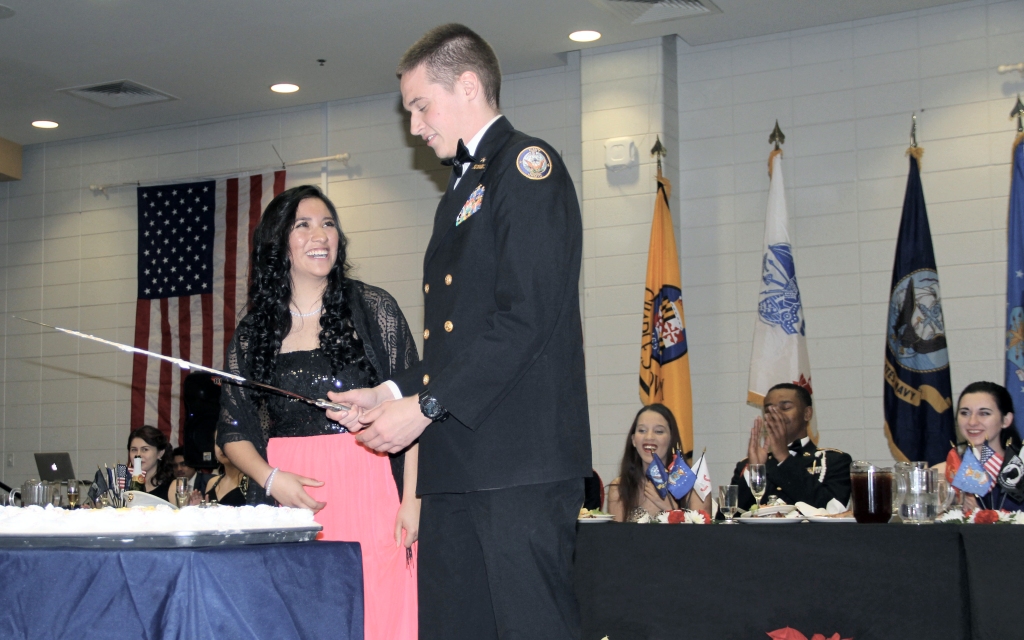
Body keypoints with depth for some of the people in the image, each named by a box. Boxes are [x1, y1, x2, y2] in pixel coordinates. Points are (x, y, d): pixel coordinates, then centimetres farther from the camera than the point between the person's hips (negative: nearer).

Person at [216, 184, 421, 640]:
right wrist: (271, 479, -6)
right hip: (289, 501, 1)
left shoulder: (374, 308, 5)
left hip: (369, 494, -1)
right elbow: (233, 430, 12)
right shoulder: (254, 332, 10)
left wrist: (411, 500, -6)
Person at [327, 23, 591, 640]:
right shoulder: (462, 189, 25)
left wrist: (425, 405, -15)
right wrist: (392, 392, 11)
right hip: (456, 461, 9)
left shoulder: (527, 164, -4)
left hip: (520, 459, -9)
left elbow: (525, 316, -16)